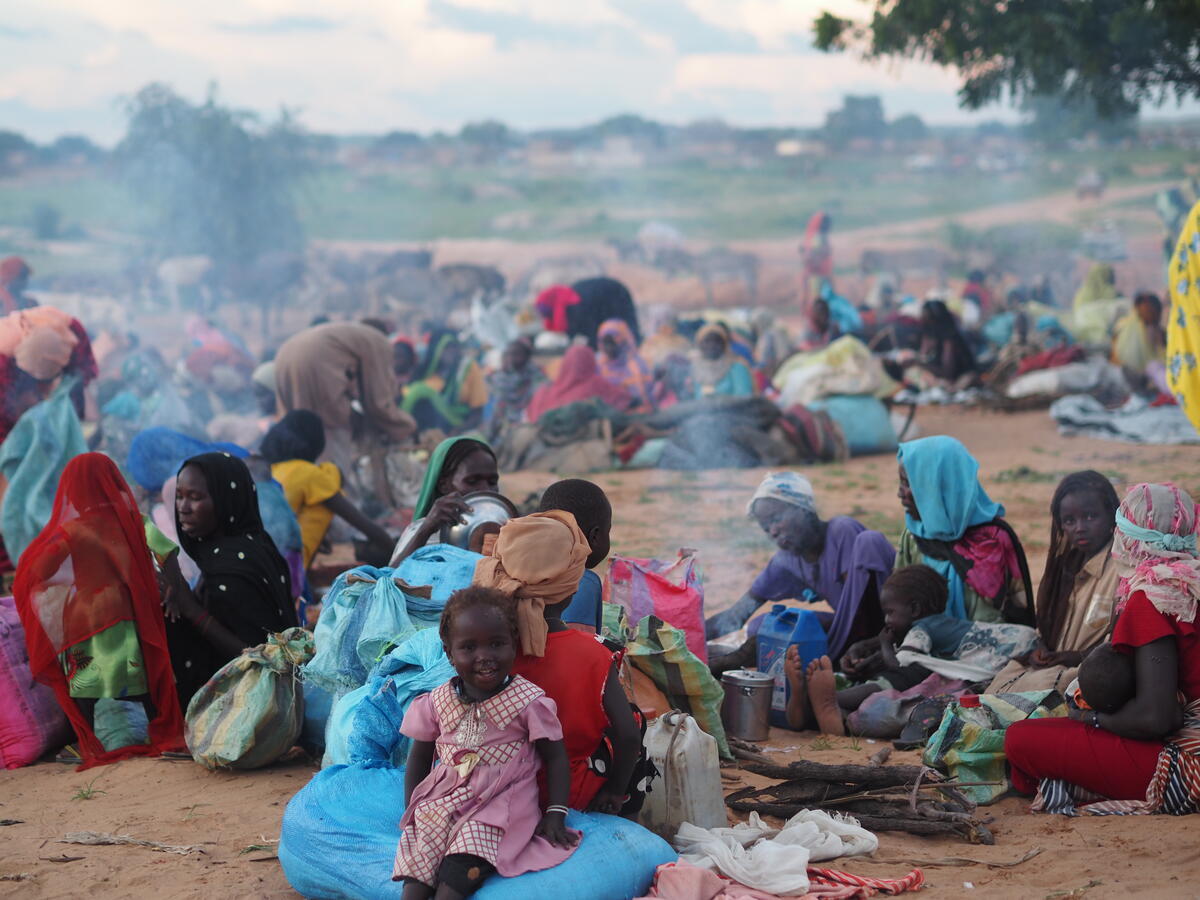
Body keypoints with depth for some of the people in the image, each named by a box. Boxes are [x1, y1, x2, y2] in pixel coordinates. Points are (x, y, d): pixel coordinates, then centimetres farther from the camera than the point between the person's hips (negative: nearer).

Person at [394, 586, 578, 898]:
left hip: (500, 804, -4)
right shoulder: (437, 702, 5)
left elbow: (555, 758, 1)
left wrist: (555, 815, -8)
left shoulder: (529, 702, -4)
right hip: (442, 800, 4)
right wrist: (411, 810, 8)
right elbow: (419, 758, 16)